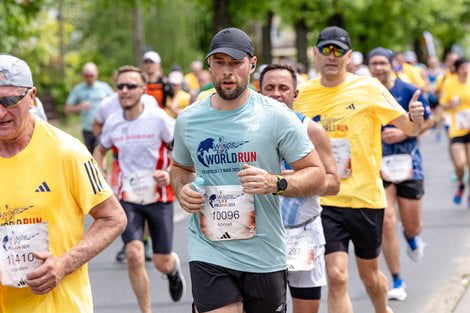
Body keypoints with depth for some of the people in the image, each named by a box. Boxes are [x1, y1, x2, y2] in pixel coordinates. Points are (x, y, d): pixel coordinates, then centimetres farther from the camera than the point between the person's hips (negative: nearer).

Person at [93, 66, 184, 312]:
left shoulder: (158, 119, -13)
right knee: (134, 254, -17)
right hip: (128, 198, 2)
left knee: (162, 263, 5)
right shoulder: (112, 122, -1)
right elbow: (100, 151, 19)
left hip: (159, 197, -2)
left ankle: (174, 268, 45)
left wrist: (170, 173, -22)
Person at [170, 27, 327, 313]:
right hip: (209, 254, 1)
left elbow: (317, 176, -4)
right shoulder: (188, 120, 4)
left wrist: (275, 183, -22)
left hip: (265, 255, -1)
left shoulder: (277, 117, -5)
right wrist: (182, 189, 0)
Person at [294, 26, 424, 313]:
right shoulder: (302, 95, 0)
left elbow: (409, 128, -5)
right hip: (325, 200, 0)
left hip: (365, 196, 0)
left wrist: (415, 119, -27)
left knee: (369, 275, 16)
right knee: (336, 277, -11)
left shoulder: (368, 88, -6)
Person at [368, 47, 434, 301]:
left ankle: (412, 238, 47)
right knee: (386, 223, -9)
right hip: (379, 166, 0)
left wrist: (404, 133, -14)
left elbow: (428, 121, 2)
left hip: (408, 163, 0)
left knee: (412, 226, 7)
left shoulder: (408, 91, -6)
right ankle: (397, 282, 3)